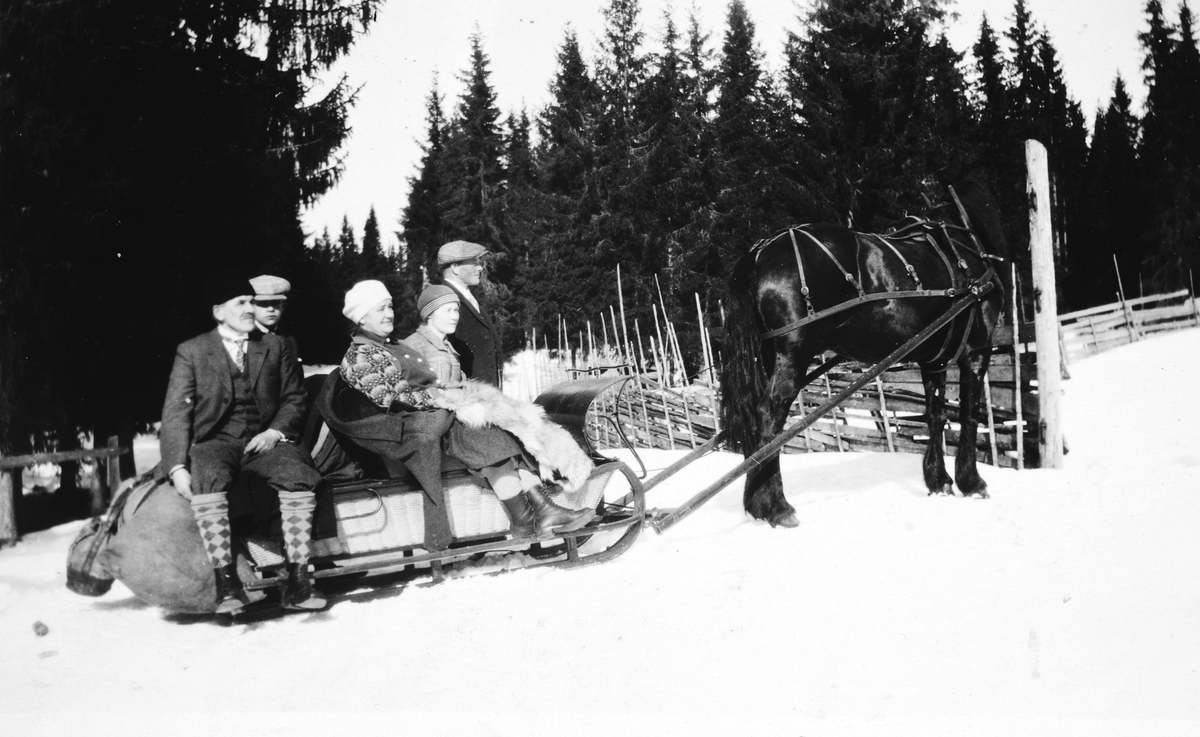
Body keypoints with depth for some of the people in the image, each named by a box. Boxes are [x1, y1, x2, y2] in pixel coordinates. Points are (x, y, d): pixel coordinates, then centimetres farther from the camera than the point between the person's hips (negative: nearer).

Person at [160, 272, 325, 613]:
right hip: (215, 442, -2)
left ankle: (297, 580, -25)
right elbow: (176, 412, 1)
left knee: (299, 475, -29)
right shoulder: (192, 352, 7)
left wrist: (276, 432, -6)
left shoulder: (275, 346, 15)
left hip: (264, 441, 2)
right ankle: (225, 581, -32)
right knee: (207, 480, -36)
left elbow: (294, 397, 15)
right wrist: (178, 467, -13)